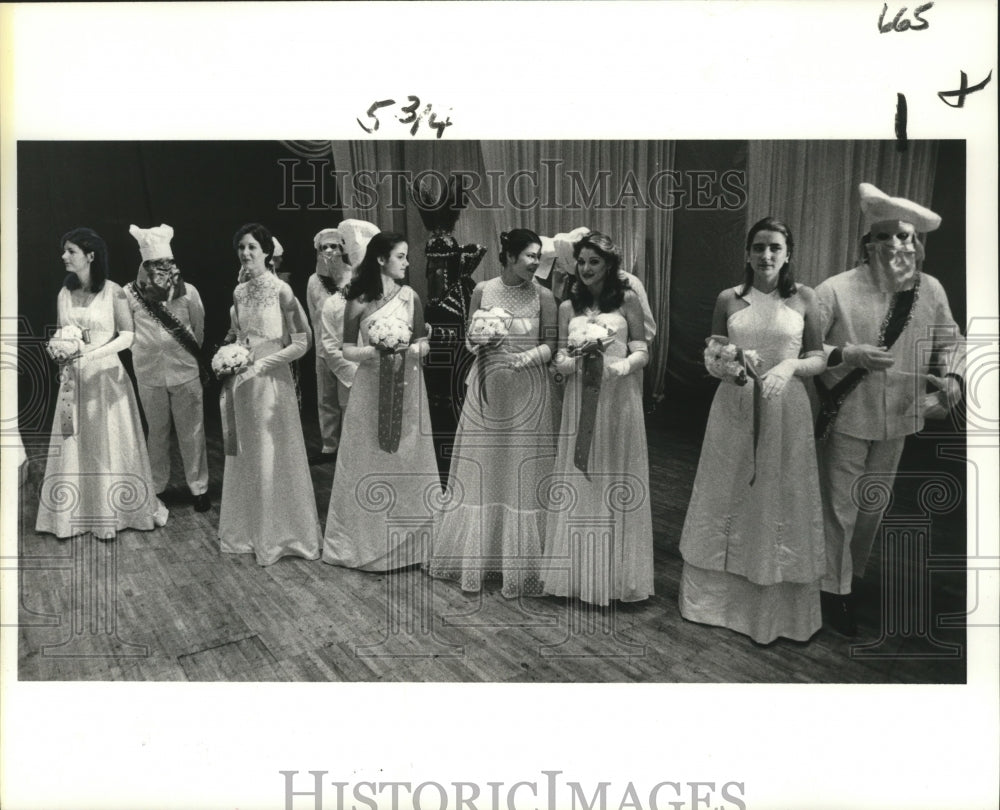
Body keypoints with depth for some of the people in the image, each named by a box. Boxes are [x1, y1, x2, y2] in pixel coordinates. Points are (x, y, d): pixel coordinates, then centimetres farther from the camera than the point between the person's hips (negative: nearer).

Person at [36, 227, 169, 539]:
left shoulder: (113, 292, -7)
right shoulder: (65, 294, 6)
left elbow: (127, 336, -10)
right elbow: (61, 334, 14)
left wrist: (92, 352, -20)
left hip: (106, 376, -4)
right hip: (74, 378, 4)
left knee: (110, 443, 3)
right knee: (75, 444, 7)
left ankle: (113, 512, 15)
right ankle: (76, 514, 17)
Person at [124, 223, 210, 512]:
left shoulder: (188, 291, -5)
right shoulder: (130, 293, -6)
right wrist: (144, 350, 2)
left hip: (186, 372, -1)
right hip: (149, 375, 1)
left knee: (191, 432, 6)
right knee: (157, 432, 14)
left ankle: (198, 487, 18)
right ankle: (155, 487, 29)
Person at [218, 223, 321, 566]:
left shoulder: (281, 290, -11)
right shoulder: (239, 292, 8)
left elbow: (302, 341, -12)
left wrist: (263, 362, -16)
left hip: (271, 379, -6)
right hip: (241, 381, 6)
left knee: (273, 455, 1)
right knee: (245, 454, 11)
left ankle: (280, 533, 15)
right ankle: (249, 531, 25)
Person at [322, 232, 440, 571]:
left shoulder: (410, 296, 4)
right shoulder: (359, 301, -2)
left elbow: (424, 344, 6)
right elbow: (348, 350, -1)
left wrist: (409, 349, -15)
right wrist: (376, 350, -18)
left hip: (406, 387, 2)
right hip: (371, 388, -2)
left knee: (406, 461, 6)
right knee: (370, 462, 5)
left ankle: (406, 539, 18)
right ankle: (367, 540, 19)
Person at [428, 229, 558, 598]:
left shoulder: (543, 296, -2)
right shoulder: (482, 290, 2)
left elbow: (551, 344, -1)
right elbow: (469, 337, 8)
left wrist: (528, 356, -19)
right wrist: (479, 343, -14)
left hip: (527, 391, -1)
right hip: (487, 387, 1)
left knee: (522, 470, 4)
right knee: (481, 467, 8)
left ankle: (519, 560, 17)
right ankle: (476, 552, 23)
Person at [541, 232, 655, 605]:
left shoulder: (627, 299, 4)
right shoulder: (568, 306, 12)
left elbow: (642, 351, 2)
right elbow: (560, 357, 10)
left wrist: (625, 365, -19)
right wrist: (565, 363, -12)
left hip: (619, 398, -2)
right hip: (580, 401, 3)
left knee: (616, 481, 3)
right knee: (578, 482, 5)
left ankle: (616, 573, 15)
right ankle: (579, 571, 16)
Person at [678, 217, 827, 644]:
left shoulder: (803, 298, 1)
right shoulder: (728, 299, 4)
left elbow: (819, 358, 4)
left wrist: (790, 365, -16)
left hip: (784, 411, -1)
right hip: (734, 409, 1)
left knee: (781, 504, 6)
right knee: (726, 500, 9)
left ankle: (778, 612, 24)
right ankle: (718, 598, 26)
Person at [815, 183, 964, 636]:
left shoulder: (931, 291, -3)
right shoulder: (836, 290, -17)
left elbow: (950, 342, 11)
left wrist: (952, 375, -8)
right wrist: (849, 354, -30)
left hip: (897, 420, 5)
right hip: (846, 418, -5)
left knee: (873, 506, 20)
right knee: (839, 508, 5)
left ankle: (853, 573, 41)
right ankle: (833, 591, 21)